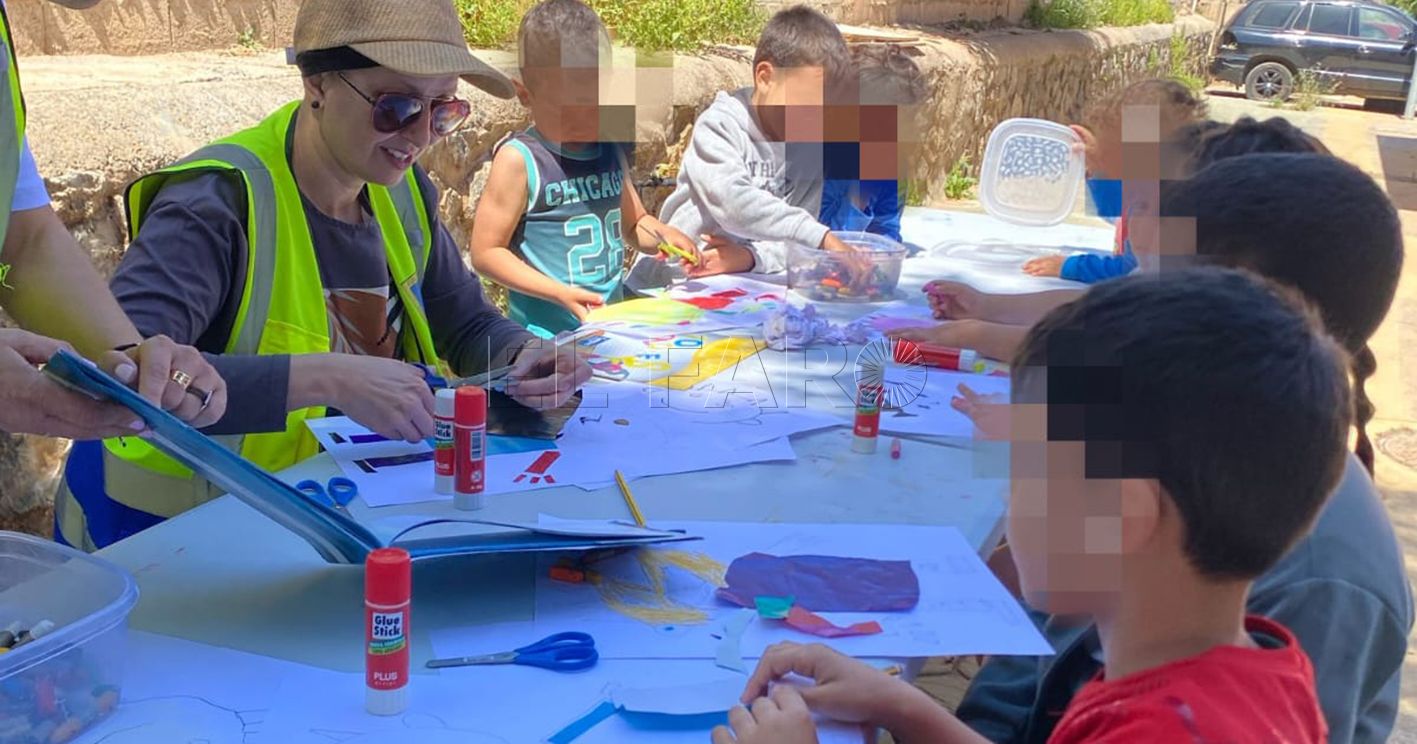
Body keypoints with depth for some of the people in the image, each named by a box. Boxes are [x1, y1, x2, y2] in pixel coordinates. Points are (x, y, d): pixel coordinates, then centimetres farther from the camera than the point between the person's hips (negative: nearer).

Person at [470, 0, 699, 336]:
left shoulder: (611, 151, 9)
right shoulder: (520, 160, -9)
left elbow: (633, 224, 23)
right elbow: (485, 252, -9)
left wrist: (662, 234, 1)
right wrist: (560, 294, -16)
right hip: (545, 332, -5)